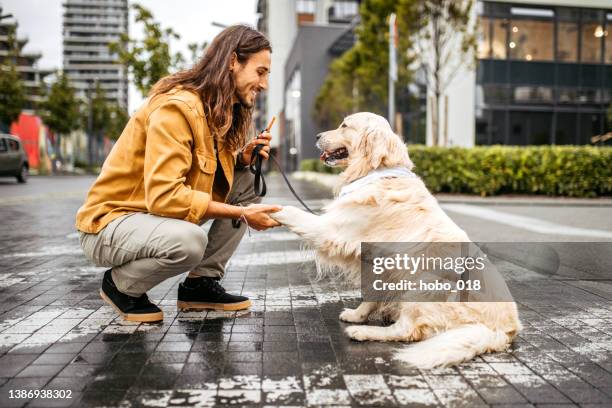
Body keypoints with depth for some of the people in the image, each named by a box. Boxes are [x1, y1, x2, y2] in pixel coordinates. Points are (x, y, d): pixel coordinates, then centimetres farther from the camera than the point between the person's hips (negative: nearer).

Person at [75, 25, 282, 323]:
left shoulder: (220, 109, 4)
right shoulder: (175, 107, -24)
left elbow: (208, 171, 10)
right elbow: (165, 197, -32)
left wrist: (241, 159, -11)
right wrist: (241, 214, -27)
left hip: (160, 215, 9)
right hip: (110, 222, -8)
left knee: (245, 183, -3)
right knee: (189, 240, -37)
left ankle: (201, 284, 2)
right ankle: (119, 285, -5)